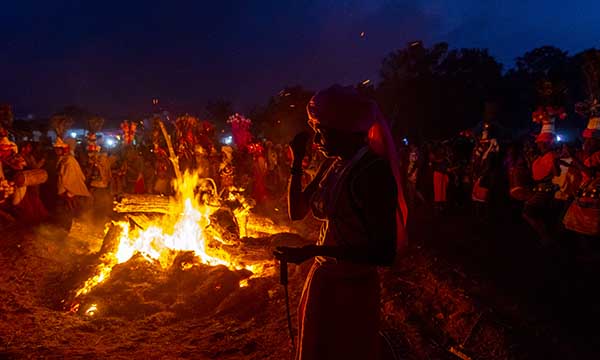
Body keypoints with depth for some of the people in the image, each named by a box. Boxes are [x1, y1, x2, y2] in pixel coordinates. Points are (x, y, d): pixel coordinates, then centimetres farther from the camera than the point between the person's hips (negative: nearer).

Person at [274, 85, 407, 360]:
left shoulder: (373, 171, -23)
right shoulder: (331, 164, 3)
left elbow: (385, 253, -26)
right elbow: (296, 212, 9)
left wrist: (314, 251, -29)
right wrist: (297, 162, -1)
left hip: (352, 286, -8)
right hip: (321, 280, 8)